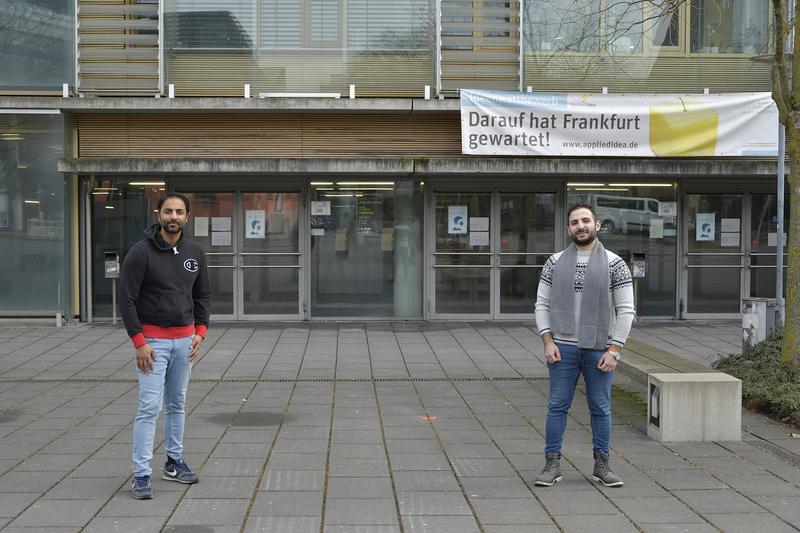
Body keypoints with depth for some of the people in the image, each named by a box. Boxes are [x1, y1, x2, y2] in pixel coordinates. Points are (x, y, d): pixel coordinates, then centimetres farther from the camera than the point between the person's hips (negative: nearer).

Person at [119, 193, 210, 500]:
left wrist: (200, 332, 2)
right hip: (152, 340, -5)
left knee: (177, 405, 14)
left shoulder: (195, 253, 4)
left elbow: (203, 296, 14)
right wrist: (139, 342, -16)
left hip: (184, 340, 5)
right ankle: (141, 474, -3)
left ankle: (174, 462, 27)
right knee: (150, 408, -8)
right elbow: (126, 300, -12)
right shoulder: (141, 252, -13)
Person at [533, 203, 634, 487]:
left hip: (599, 349, -1)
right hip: (563, 347, 1)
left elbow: (625, 310, -5)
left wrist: (614, 350, -11)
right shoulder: (555, 262, 2)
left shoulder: (615, 264, -4)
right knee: (557, 406, 3)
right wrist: (548, 342, -7)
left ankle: (601, 465, 18)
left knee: (601, 408, 7)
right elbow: (542, 304, 4)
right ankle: (552, 464, 10)